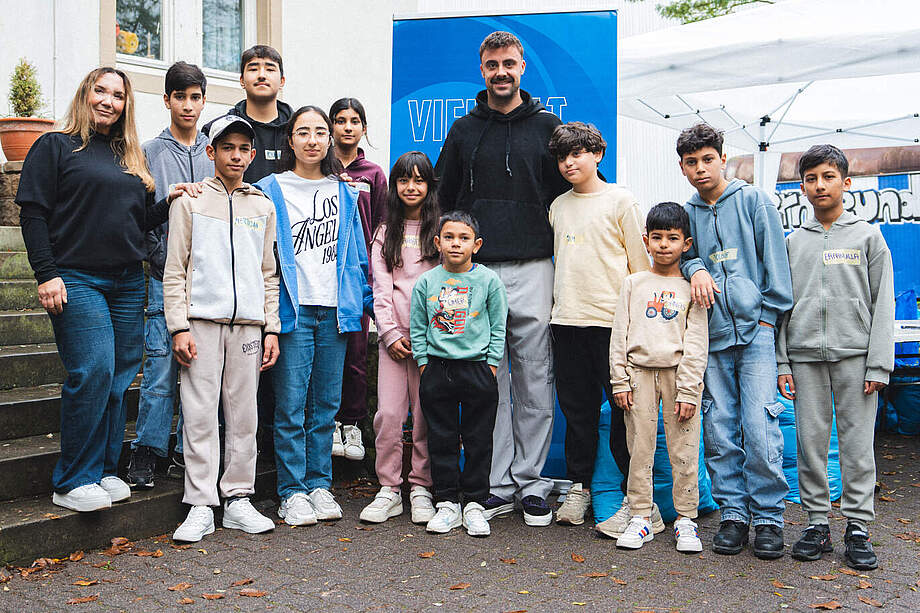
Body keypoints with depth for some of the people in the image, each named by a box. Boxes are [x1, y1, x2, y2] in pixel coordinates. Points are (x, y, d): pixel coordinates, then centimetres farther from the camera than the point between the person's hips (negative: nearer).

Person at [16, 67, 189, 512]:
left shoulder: (130, 158, 20)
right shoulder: (55, 147, 4)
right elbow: (33, 213, -4)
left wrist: (168, 202, 2)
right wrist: (46, 274, -13)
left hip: (128, 282, 6)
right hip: (76, 279, -6)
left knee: (121, 377, 4)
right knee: (93, 372, -14)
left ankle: (104, 471, 16)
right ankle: (72, 483, -2)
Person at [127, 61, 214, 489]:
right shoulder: (149, 153, 6)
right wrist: (165, 262, -9)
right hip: (166, 276, -2)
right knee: (161, 368, -5)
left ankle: (187, 452, 14)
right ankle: (146, 453, 6)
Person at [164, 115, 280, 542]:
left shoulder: (263, 207, 15)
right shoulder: (190, 202, 7)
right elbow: (175, 271, 3)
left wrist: (272, 328, 7)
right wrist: (179, 326, -7)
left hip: (248, 324, 3)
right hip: (202, 320, -2)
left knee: (243, 415, 4)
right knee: (199, 414, -3)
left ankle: (238, 500, 14)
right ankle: (201, 507, 4)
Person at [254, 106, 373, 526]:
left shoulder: (344, 194, 14)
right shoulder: (269, 191, 3)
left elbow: (356, 256, 17)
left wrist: (370, 302, 13)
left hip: (335, 311, 3)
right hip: (293, 311, -3)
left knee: (326, 404, 8)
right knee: (291, 404, -3)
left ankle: (319, 485, 18)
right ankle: (292, 493, 6)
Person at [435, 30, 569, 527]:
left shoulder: (547, 126, 9)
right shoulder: (463, 131, 13)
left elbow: (566, 195, 8)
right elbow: (444, 200, 17)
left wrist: (558, 257, 2)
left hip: (533, 270, -1)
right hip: (476, 271, 2)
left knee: (534, 383, 1)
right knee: (488, 384, 3)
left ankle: (531, 484, 11)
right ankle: (498, 485, 11)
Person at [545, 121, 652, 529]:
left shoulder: (619, 201, 1)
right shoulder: (558, 206, 15)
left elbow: (640, 262, 0)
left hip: (612, 319, -4)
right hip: (567, 319, 5)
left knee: (623, 405, -1)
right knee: (577, 407, 9)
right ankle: (579, 486, 20)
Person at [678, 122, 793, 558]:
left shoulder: (753, 200, 4)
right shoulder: (686, 214, 13)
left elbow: (775, 260, 2)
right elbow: (678, 256, 18)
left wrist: (766, 316, -3)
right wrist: (694, 268, -5)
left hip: (755, 329, -3)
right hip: (712, 334, 3)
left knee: (760, 425, -9)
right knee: (719, 430, 3)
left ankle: (768, 517, 2)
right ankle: (732, 513, 13)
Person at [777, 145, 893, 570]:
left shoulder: (868, 236, 8)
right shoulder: (793, 243, 13)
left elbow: (882, 303, 3)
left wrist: (879, 364, -6)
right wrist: (782, 364, 3)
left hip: (854, 354, -2)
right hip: (805, 357, 2)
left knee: (857, 442, 0)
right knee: (810, 441, 3)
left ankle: (858, 527, 8)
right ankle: (817, 524, 12)